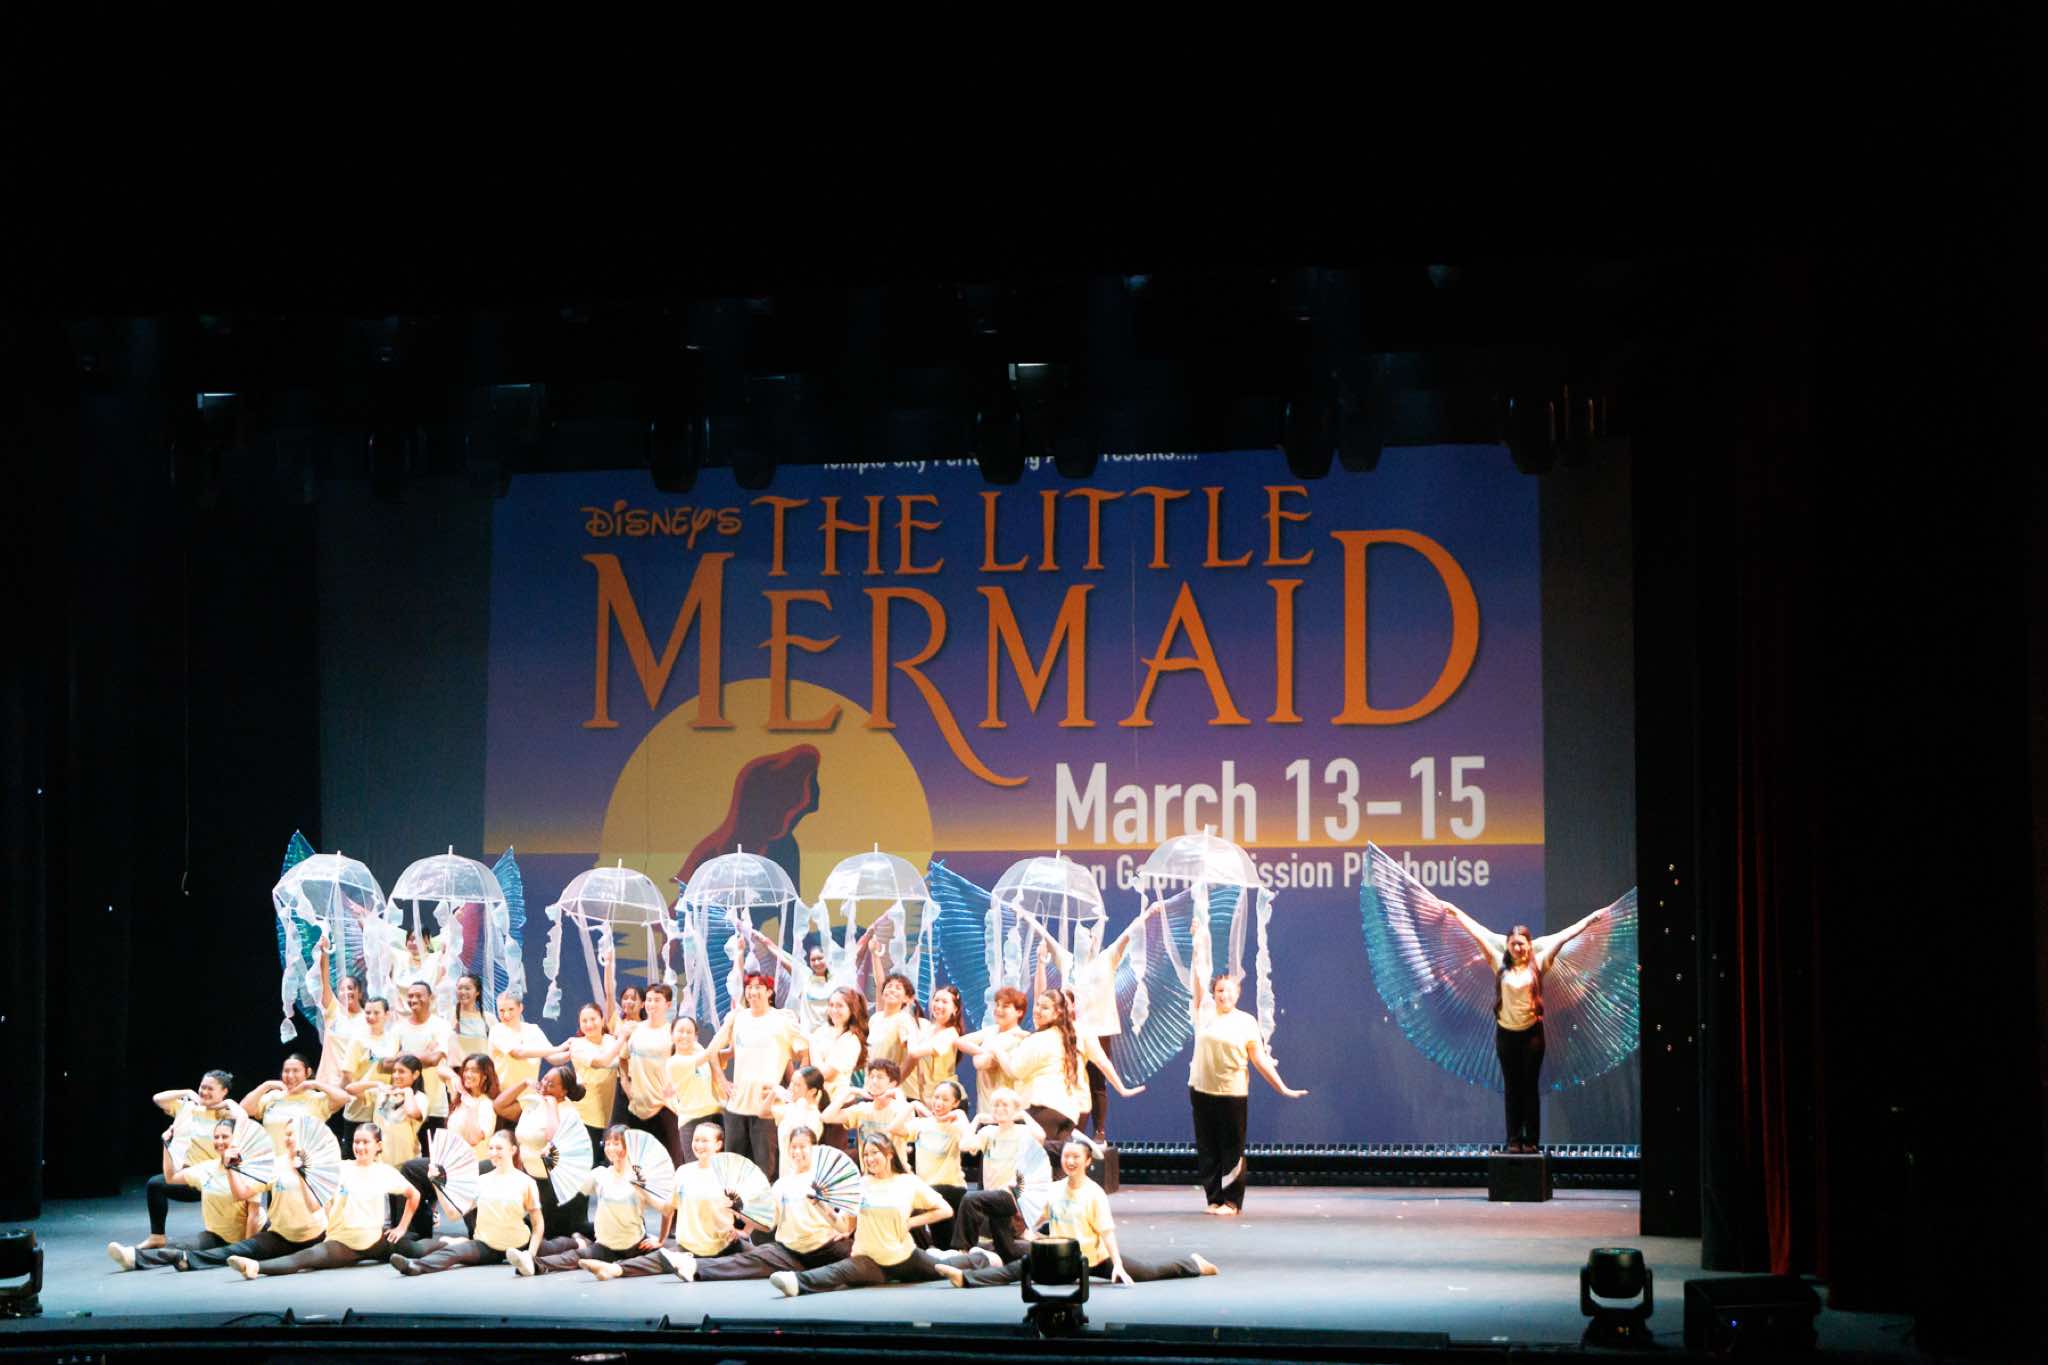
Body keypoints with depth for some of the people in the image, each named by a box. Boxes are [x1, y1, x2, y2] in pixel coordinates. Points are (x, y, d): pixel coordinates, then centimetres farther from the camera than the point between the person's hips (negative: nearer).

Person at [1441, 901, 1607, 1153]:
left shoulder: (1538, 964, -3)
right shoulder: (1501, 964, 1)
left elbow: (1563, 937, -6)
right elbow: (1478, 933, 3)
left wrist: (1590, 919, -7)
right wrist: (1456, 912, 9)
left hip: (1532, 1033, -2)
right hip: (1506, 1033, 2)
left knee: (1529, 1087, 3)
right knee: (1511, 1087, 6)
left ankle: (1532, 1140, 8)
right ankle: (1513, 1139, 10)